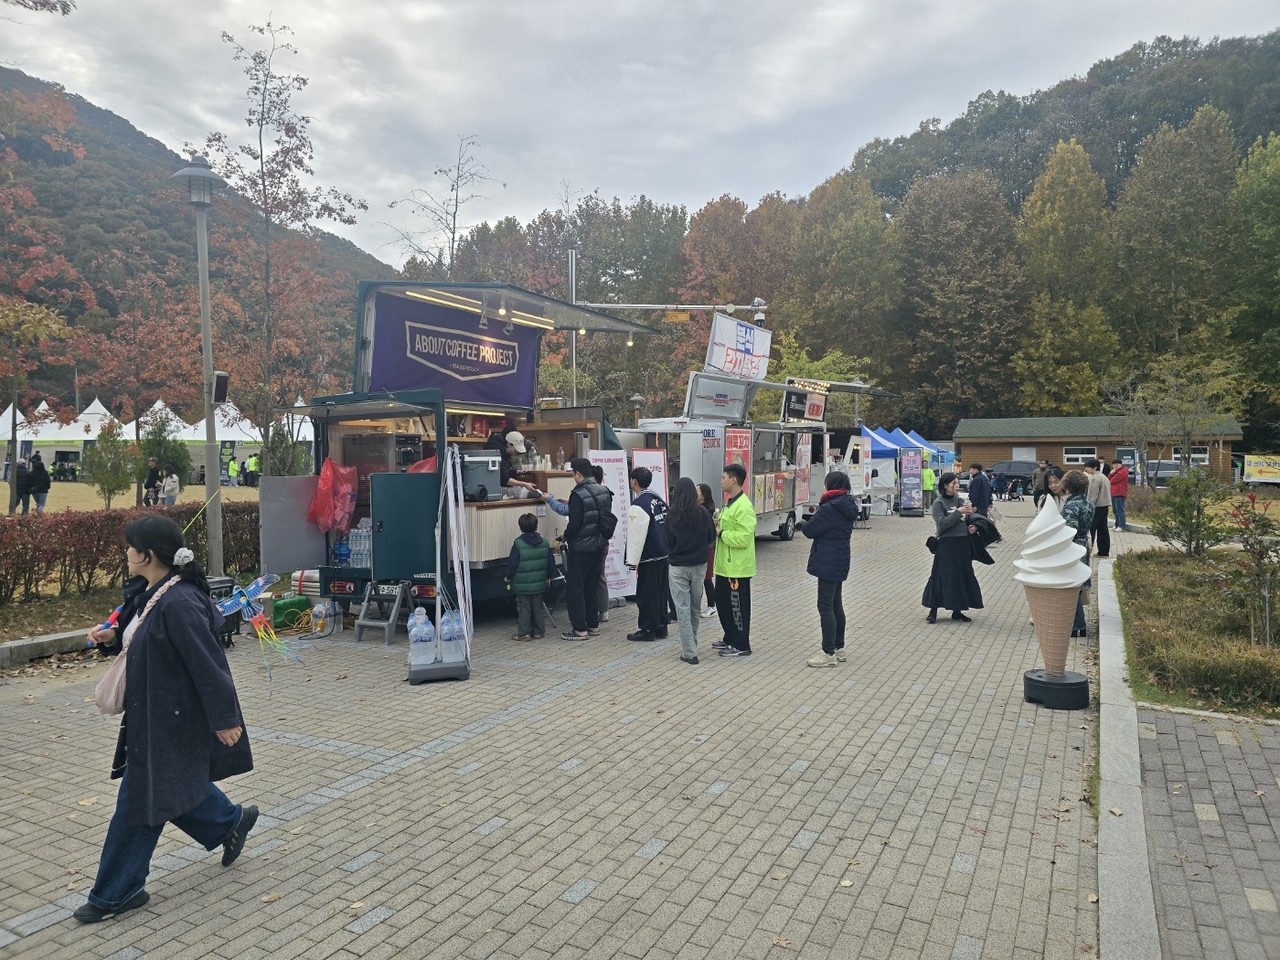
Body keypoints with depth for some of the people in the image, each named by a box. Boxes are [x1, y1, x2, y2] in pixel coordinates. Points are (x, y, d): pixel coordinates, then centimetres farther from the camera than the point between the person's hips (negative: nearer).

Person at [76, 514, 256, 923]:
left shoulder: (178, 603, -27)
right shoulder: (150, 593, 2)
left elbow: (208, 663, -25)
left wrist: (224, 719, -20)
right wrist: (113, 635, 2)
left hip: (169, 718, -10)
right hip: (152, 713, 10)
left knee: (140, 799, 4)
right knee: (170, 784, 22)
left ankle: (116, 893, 22)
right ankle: (230, 822, 41)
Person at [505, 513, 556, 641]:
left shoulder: (518, 544, -13)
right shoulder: (544, 543, 1)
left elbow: (512, 563, -11)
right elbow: (551, 562, 7)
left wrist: (508, 577, 5)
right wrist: (549, 577, 20)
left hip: (522, 585, -4)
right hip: (539, 583, 4)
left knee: (524, 608, 3)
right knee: (538, 607, 13)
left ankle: (524, 633, 5)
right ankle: (538, 631, 18)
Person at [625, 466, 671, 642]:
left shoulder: (638, 506, -17)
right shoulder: (659, 499, 9)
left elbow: (636, 536, -18)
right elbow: (668, 525, 13)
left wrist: (633, 561, -14)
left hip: (648, 558, -8)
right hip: (664, 554, 8)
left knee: (646, 593, 1)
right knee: (661, 591, 15)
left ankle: (647, 629, 7)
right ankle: (661, 627, 22)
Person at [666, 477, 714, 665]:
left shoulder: (672, 516, -13)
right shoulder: (703, 514, -8)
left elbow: (668, 542, -4)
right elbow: (711, 538, 3)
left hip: (677, 567, -3)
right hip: (699, 565, 3)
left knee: (683, 609, 2)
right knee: (695, 607, 17)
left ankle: (689, 653, 0)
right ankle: (691, 646, 29)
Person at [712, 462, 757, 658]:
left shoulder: (743, 507, -20)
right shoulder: (730, 503, 13)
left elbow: (743, 538, -26)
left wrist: (721, 533, -17)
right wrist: (718, 526, 6)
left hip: (737, 567, -10)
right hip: (725, 565, 10)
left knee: (738, 606, 1)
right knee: (723, 603, 18)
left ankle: (741, 645, 12)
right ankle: (730, 639, 32)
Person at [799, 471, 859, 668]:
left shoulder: (829, 509, -19)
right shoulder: (847, 507, 10)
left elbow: (810, 530, -13)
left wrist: (804, 523, 7)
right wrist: (817, 517, 3)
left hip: (828, 564, -10)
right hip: (840, 563, 10)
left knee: (825, 607, -5)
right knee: (836, 605, 17)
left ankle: (829, 653, -2)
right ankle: (839, 648, 25)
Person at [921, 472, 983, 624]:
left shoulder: (960, 500, 9)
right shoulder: (939, 503, -7)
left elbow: (967, 521, 18)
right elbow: (942, 524, -18)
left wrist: (973, 527, -4)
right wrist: (958, 512, -22)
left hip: (963, 544, 6)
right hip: (946, 545, -6)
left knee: (962, 576, 9)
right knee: (942, 577, -3)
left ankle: (957, 611, 20)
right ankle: (933, 611, 7)